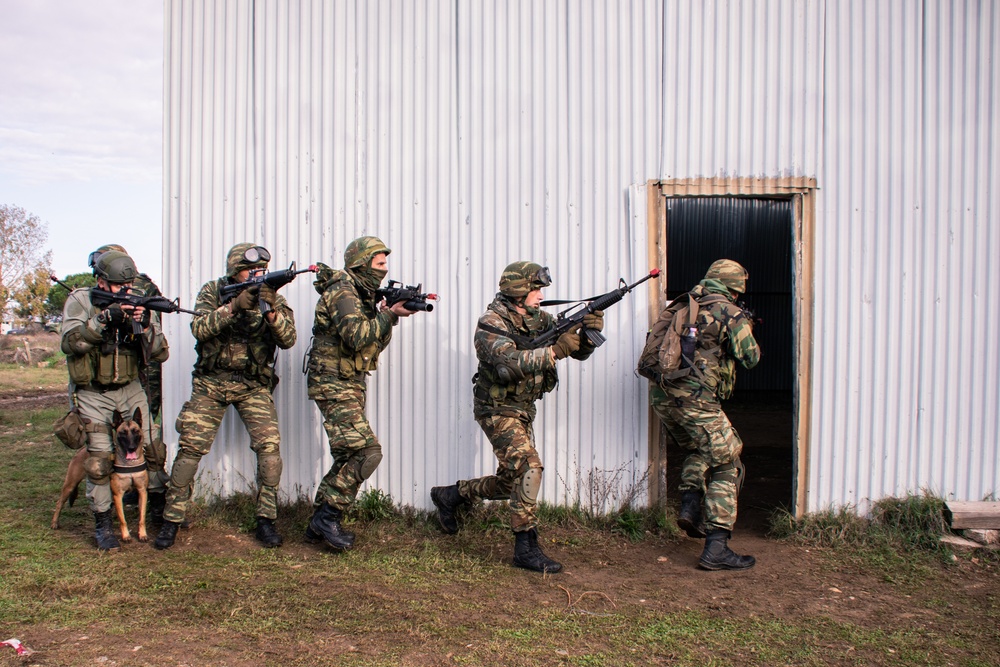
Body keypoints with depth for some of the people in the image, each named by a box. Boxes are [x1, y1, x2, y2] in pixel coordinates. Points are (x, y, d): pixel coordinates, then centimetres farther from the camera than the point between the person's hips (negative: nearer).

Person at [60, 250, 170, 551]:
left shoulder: (138, 304, -1)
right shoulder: (80, 301, -7)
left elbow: (161, 353, -6)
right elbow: (70, 343, -24)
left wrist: (146, 325, -23)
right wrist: (105, 318, -32)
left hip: (130, 390, 3)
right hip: (93, 394, -3)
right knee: (99, 461, -5)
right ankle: (102, 524, 9)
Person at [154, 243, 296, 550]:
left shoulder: (272, 296, -3)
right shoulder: (213, 291, -4)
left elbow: (288, 339, -15)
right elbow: (199, 327, -19)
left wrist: (271, 310, -32)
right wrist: (234, 306, -31)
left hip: (253, 386, 0)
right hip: (210, 383, 0)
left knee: (270, 445, -12)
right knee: (190, 447, -3)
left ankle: (266, 521, 0)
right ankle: (171, 521, 12)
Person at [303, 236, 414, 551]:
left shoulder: (363, 294, 15)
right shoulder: (342, 291, -13)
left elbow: (375, 343, 14)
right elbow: (357, 338, -27)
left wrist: (388, 316, -2)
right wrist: (389, 315, -22)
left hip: (352, 385, 10)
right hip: (333, 385, -10)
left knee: (349, 456, 11)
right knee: (367, 451, -17)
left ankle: (319, 524, 19)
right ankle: (328, 516, -6)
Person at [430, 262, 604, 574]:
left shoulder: (539, 319, 4)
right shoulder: (491, 322, -17)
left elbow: (579, 351, 3)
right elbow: (509, 364, -35)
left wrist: (589, 331, -18)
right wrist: (554, 351, -36)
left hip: (523, 411, 8)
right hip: (497, 410, -8)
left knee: (509, 482, 15)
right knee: (528, 466, -23)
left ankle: (450, 495, 37)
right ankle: (526, 548, -14)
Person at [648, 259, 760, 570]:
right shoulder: (731, 313, -2)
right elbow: (750, 358, 1)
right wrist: (747, 331, 21)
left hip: (661, 396, 7)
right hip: (696, 401, -7)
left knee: (700, 452, 31)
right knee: (725, 466, 5)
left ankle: (689, 506, 17)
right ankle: (716, 548, 3)